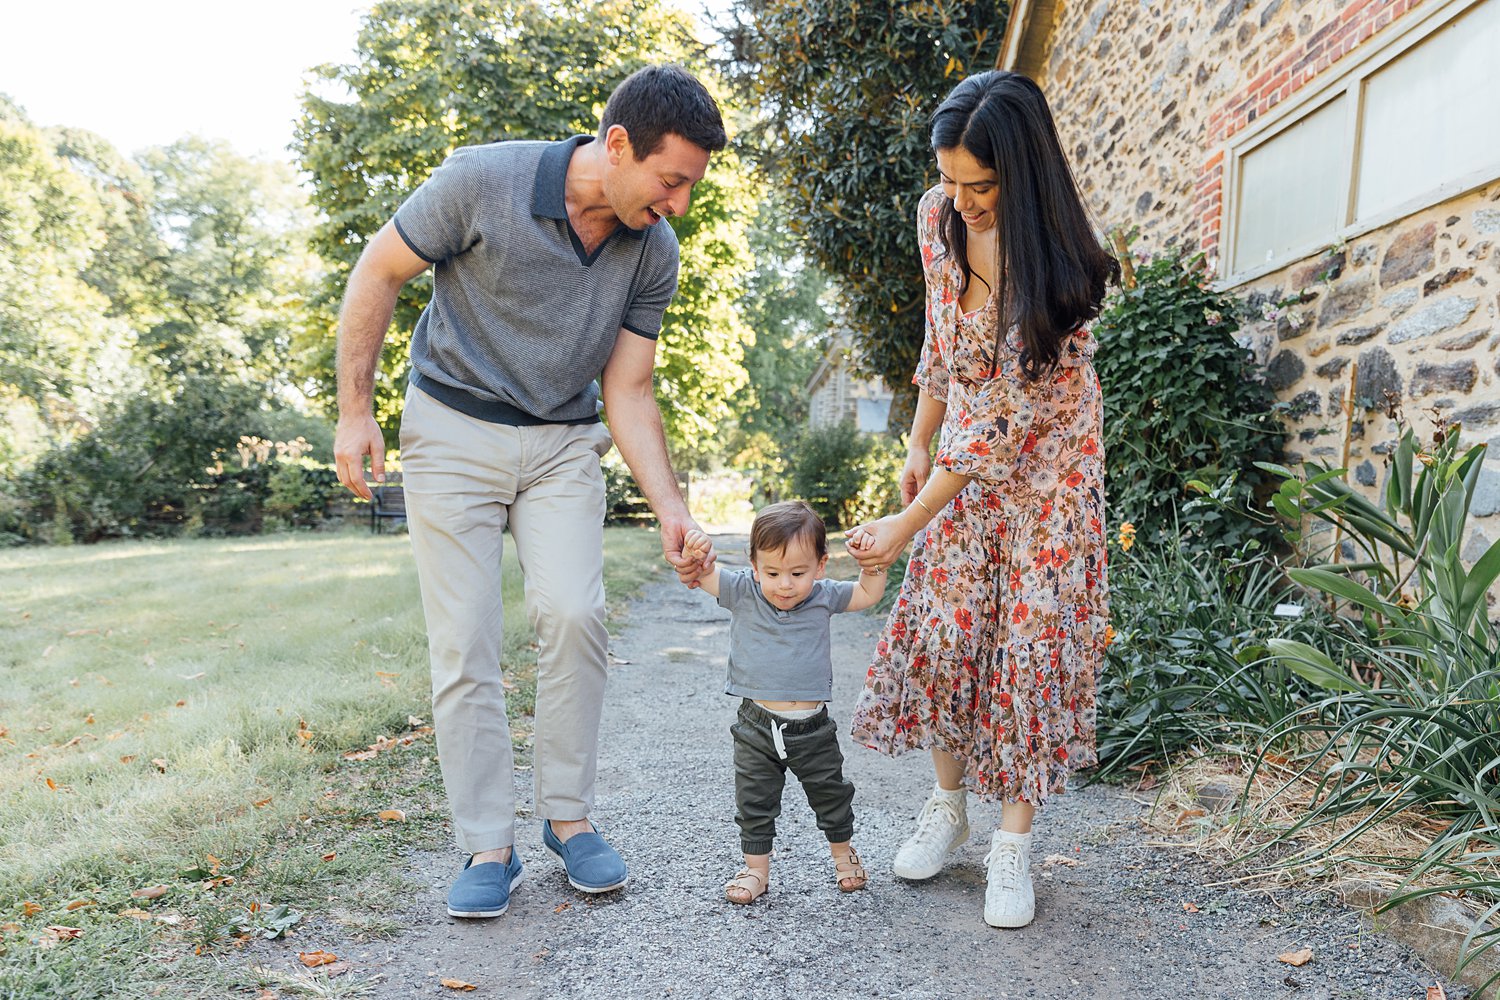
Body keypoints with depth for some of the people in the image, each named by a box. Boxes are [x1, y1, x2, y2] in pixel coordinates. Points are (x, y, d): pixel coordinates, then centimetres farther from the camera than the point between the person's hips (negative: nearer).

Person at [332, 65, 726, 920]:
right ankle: (488, 848, 7)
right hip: (453, 431, -2)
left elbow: (628, 393, -1)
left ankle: (570, 818, 3)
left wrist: (671, 508, -11)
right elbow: (378, 274, -6)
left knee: (575, 615, -16)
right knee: (464, 646, -5)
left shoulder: (655, 253, -6)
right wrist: (355, 413, -6)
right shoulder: (484, 181, -18)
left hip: (564, 444, 3)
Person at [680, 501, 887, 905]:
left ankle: (843, 853, 43)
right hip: (757, 726, -1)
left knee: (831, 793, 18)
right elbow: (700, 574, -12)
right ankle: (756, 867, 29)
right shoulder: (742, 592, -7)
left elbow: (869, 594, 10)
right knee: (754, 803, 10)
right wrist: (695, 551, -33)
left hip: (812, 727, 1)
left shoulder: (823, 597, -3)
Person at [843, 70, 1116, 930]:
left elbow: (1006, 416, -27)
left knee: (1032, 635, -5)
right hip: (965, 454, 5)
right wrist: (918, 444, 7)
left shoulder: (1056, 263, -27)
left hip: (1046, 461, -4)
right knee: (942, 625, 1)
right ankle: (947, 806, 19)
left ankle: (1014, 843, 8)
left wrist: (907, 524, -26)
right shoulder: (939, 217, -8)